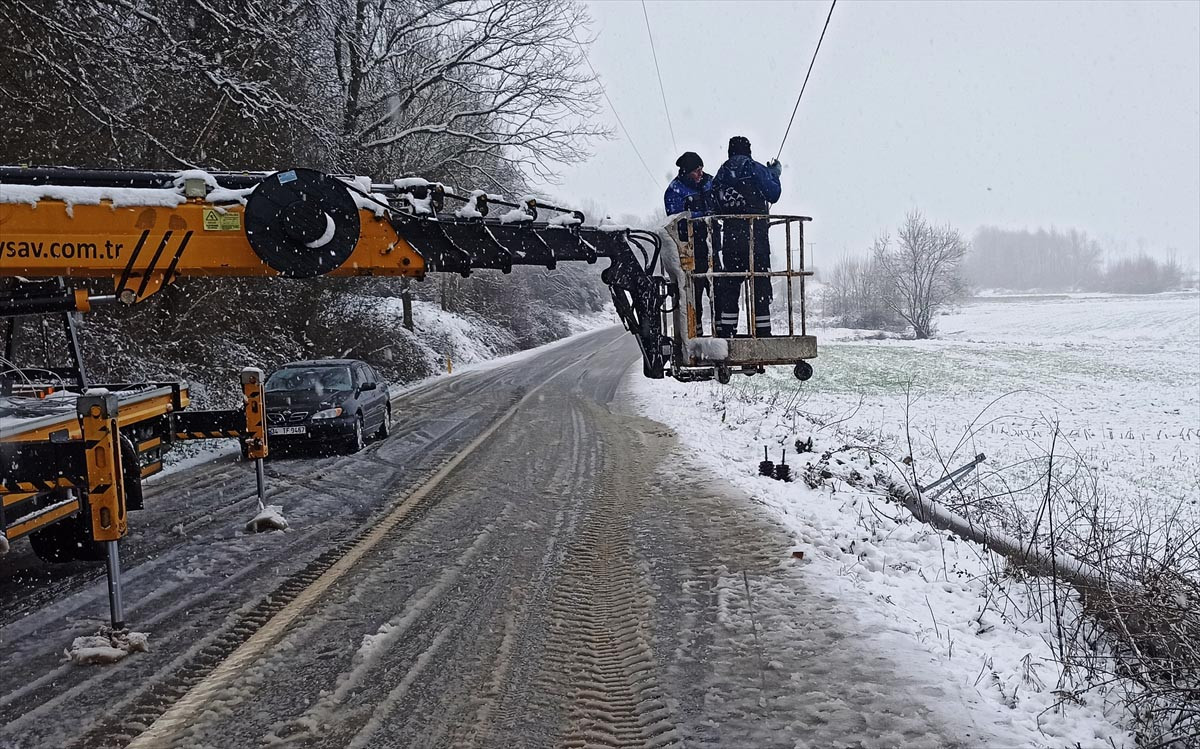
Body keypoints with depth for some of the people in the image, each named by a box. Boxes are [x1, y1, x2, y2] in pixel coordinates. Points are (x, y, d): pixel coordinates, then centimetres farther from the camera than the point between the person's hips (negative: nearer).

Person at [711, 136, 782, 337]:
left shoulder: (720, 175, 13)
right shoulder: (755, 169, -1)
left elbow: (717, 208, 12)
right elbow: (773, 195, -1)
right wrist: (774, 174, 14)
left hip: (730, 238, 4)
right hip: (756, 235, -4)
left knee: (729, 284, 8)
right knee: (760, 283, 0)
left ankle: (725, 331, 5)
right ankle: (762, 330, -2)